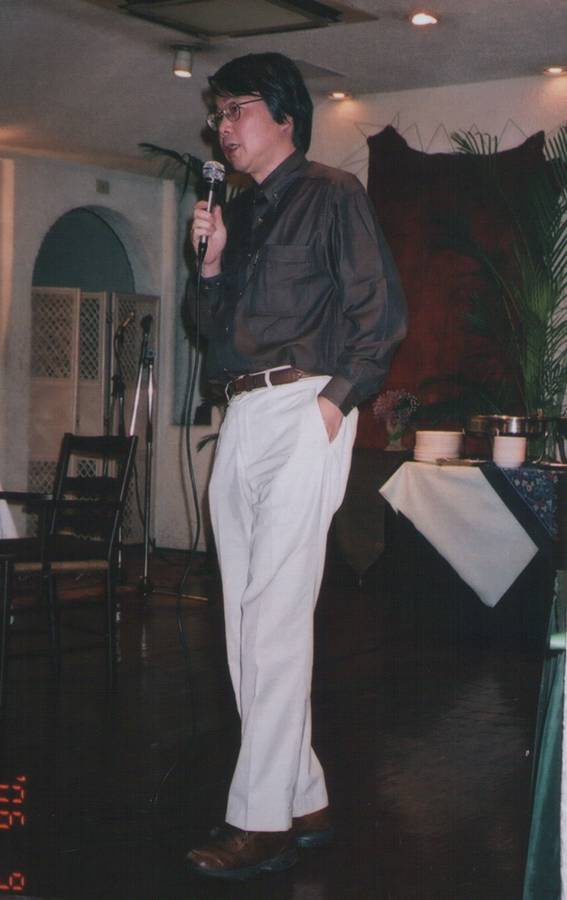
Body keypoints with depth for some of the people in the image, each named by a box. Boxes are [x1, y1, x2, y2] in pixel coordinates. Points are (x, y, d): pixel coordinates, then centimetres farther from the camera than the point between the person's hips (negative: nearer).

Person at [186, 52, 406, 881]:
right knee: (247, 617, 6)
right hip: (240, 419, 8)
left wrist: (336, 398, -13)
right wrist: (213, 260, 7)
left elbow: (381, 310, -6)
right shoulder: (241, 212, 22)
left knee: (275, 613, -12)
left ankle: (261, 819, -7)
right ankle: (303, 801, 15)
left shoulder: (331, 194, 1)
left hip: (300, 410, -8)